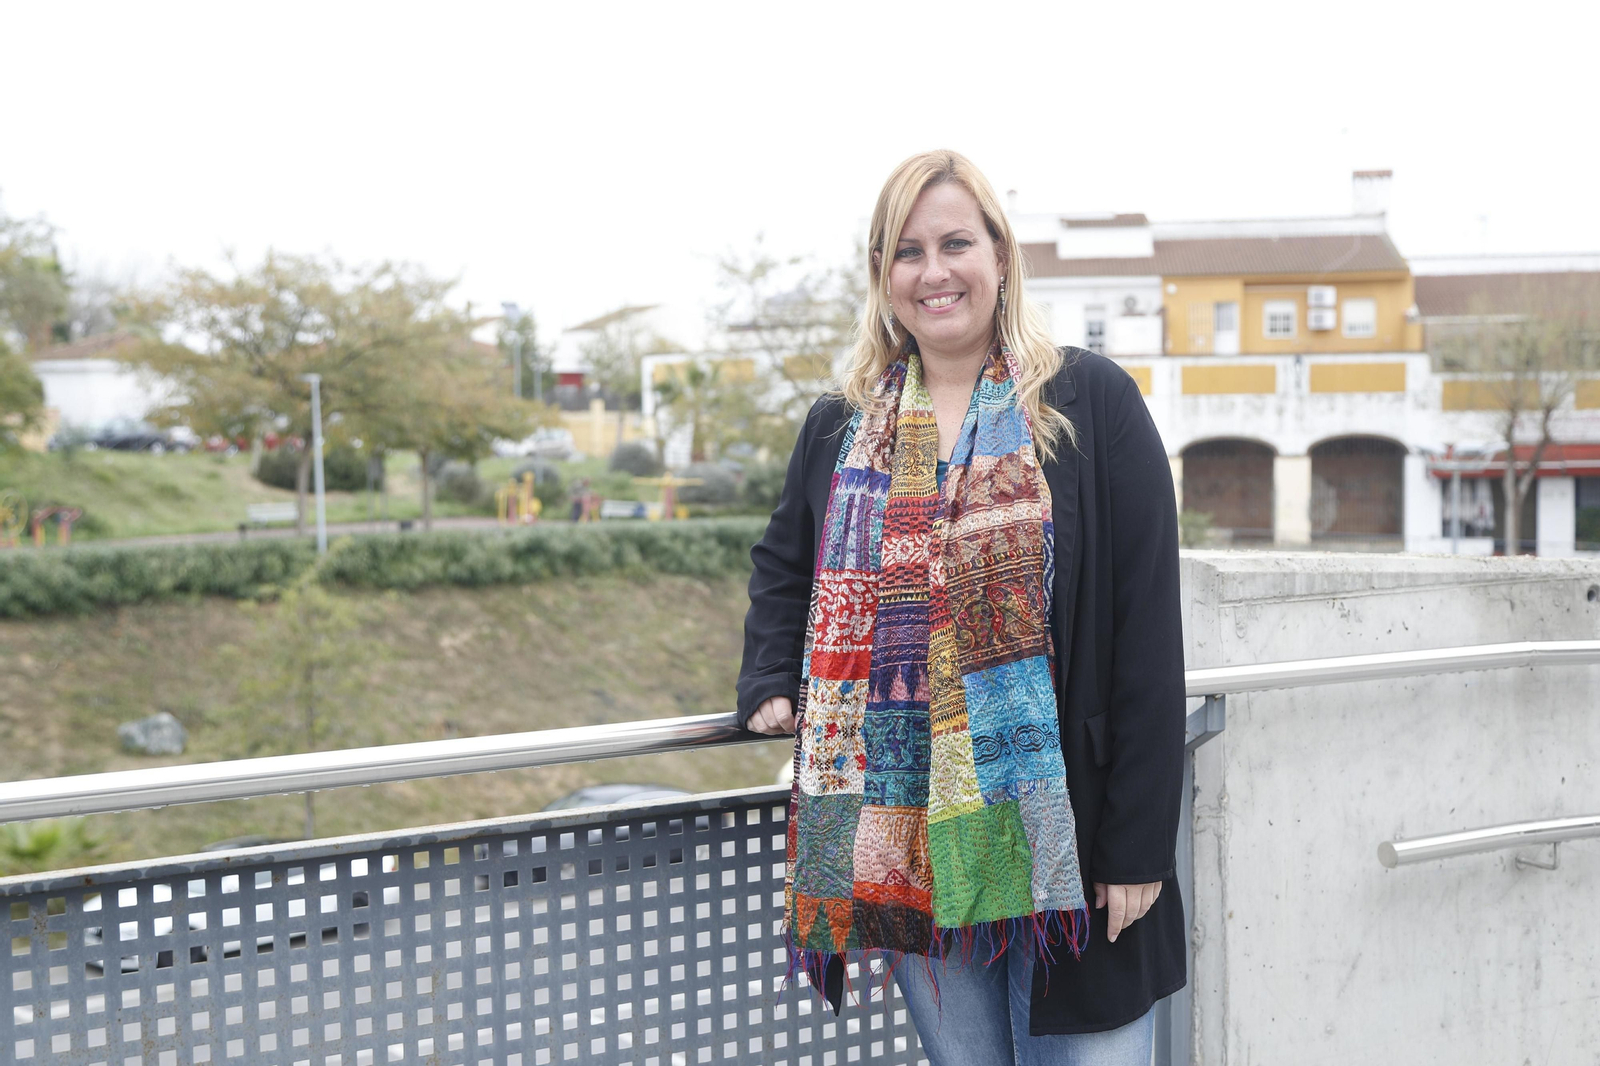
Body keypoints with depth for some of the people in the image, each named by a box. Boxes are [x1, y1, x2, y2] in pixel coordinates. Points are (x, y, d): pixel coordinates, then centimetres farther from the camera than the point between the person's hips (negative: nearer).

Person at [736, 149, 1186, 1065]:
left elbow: (1148, 627, -9)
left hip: (1060, 834, -4)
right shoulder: (844, 425, 10)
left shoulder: (1093, 404, -5)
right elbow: (784, 564, 26)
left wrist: (1139, 844, -13)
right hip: (907, 838, 4)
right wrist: (772, 686, 6)